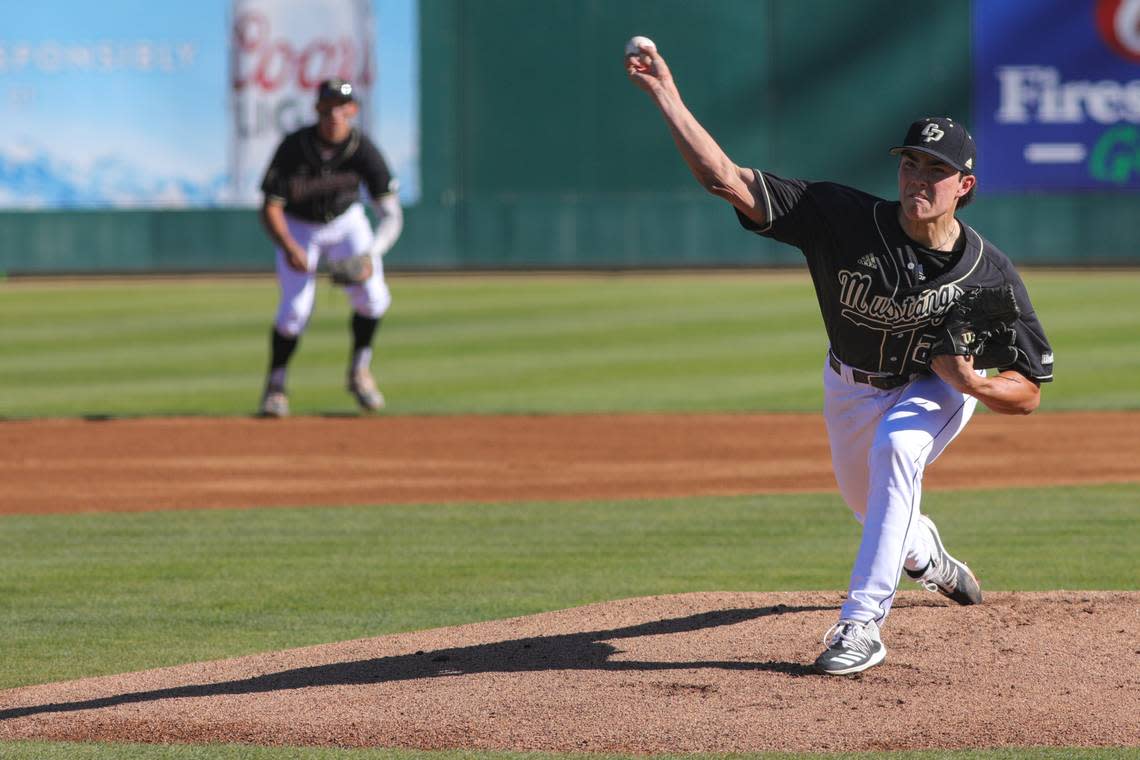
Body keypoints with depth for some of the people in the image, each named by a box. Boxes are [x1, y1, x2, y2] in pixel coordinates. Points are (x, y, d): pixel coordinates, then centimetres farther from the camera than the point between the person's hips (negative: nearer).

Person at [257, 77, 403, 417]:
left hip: (346, 223, 2)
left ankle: (359, 372, 8)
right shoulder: (294, 147, -28)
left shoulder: (363, 150, -25)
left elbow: (391, 215, -27)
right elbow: (270, 207, -23)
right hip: (297, 227, -2)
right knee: (296, 309, -16)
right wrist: (289, 248, -41)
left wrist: (370, 256, -43)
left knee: (372, 297, -16)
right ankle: (275, 386, 5)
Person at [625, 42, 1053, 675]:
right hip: (851, 386, 3)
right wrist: (666, 96, -44)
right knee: (867, 502, 23)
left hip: (936, 386, -3)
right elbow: (727, 180, -35)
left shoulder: (990, 273, -29)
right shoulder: (846, 218, -30)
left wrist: (975, 383, -42)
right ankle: (923, 555, 63)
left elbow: (1028, 392, -21)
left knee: (896, 448, -35)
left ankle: (861, 623, -32)